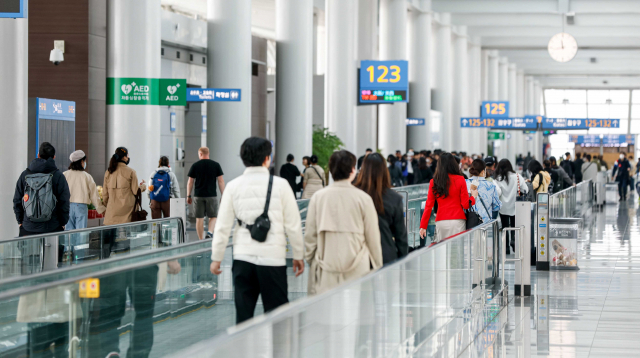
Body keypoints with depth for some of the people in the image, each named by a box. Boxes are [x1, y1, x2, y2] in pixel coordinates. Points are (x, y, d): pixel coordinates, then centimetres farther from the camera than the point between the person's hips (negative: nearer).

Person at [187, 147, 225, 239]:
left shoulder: (195, 165, 1)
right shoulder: (216, 165, 2)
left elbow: (190, 182, 3)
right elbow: (221, 181, -1)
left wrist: (188, 196, 11)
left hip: (198, 195, 0)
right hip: (212, 195, 0)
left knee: (199, 218, 6)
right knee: (213, 216, 11)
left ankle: (201, 240, 9)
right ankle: (210, 232, -15)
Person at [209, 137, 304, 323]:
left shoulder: (234, 186, 1)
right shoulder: (280, 184, -3)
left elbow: (223, 227, 3)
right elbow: (293, 225, 0)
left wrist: (216, 258, 12)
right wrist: (298, 256, 10)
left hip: (242, 259, 2)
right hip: (273, 259, -2)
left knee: (243, 315, 7)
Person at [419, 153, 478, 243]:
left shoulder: (434, 182, 3)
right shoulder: (460, 180, -3)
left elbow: (429, 205, 4)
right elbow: (466, 205, -1)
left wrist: (423, 226, 8)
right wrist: (473, 196, 19)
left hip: (440, 222, 2)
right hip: (457, 221, -2)